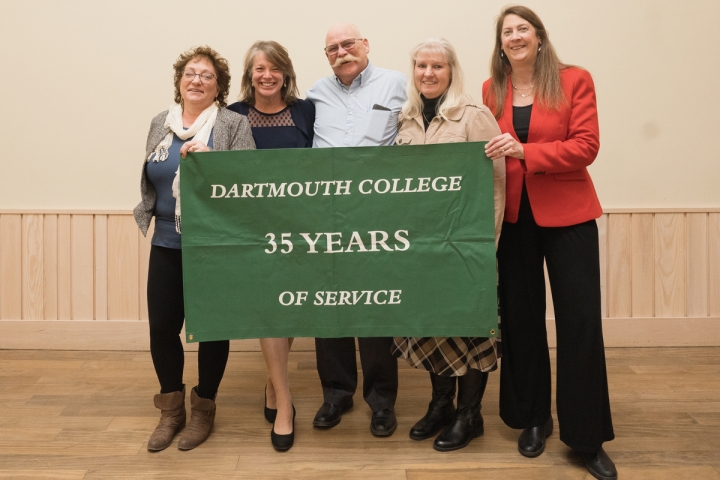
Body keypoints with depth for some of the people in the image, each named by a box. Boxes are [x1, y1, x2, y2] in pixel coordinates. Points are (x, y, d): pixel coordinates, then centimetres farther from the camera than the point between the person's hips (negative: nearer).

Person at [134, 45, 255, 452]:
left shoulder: (234, 124, -4)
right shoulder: (160, 123, 11)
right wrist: (151, 215, 16)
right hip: (166, 244, 4)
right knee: (162, 326, 5)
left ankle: (204, 408, 24)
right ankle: (172, 409, 25)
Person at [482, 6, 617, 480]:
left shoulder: (574, 80, -3)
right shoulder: (492, 90, 7)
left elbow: (586, 146, -12)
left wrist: (525, 152, -22)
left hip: (567, 215, -3)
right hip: (513, 217, 3)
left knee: (581, 320, -3)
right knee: (521, 317, 10)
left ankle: (587, 437, 9)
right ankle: (533, 418, 27)